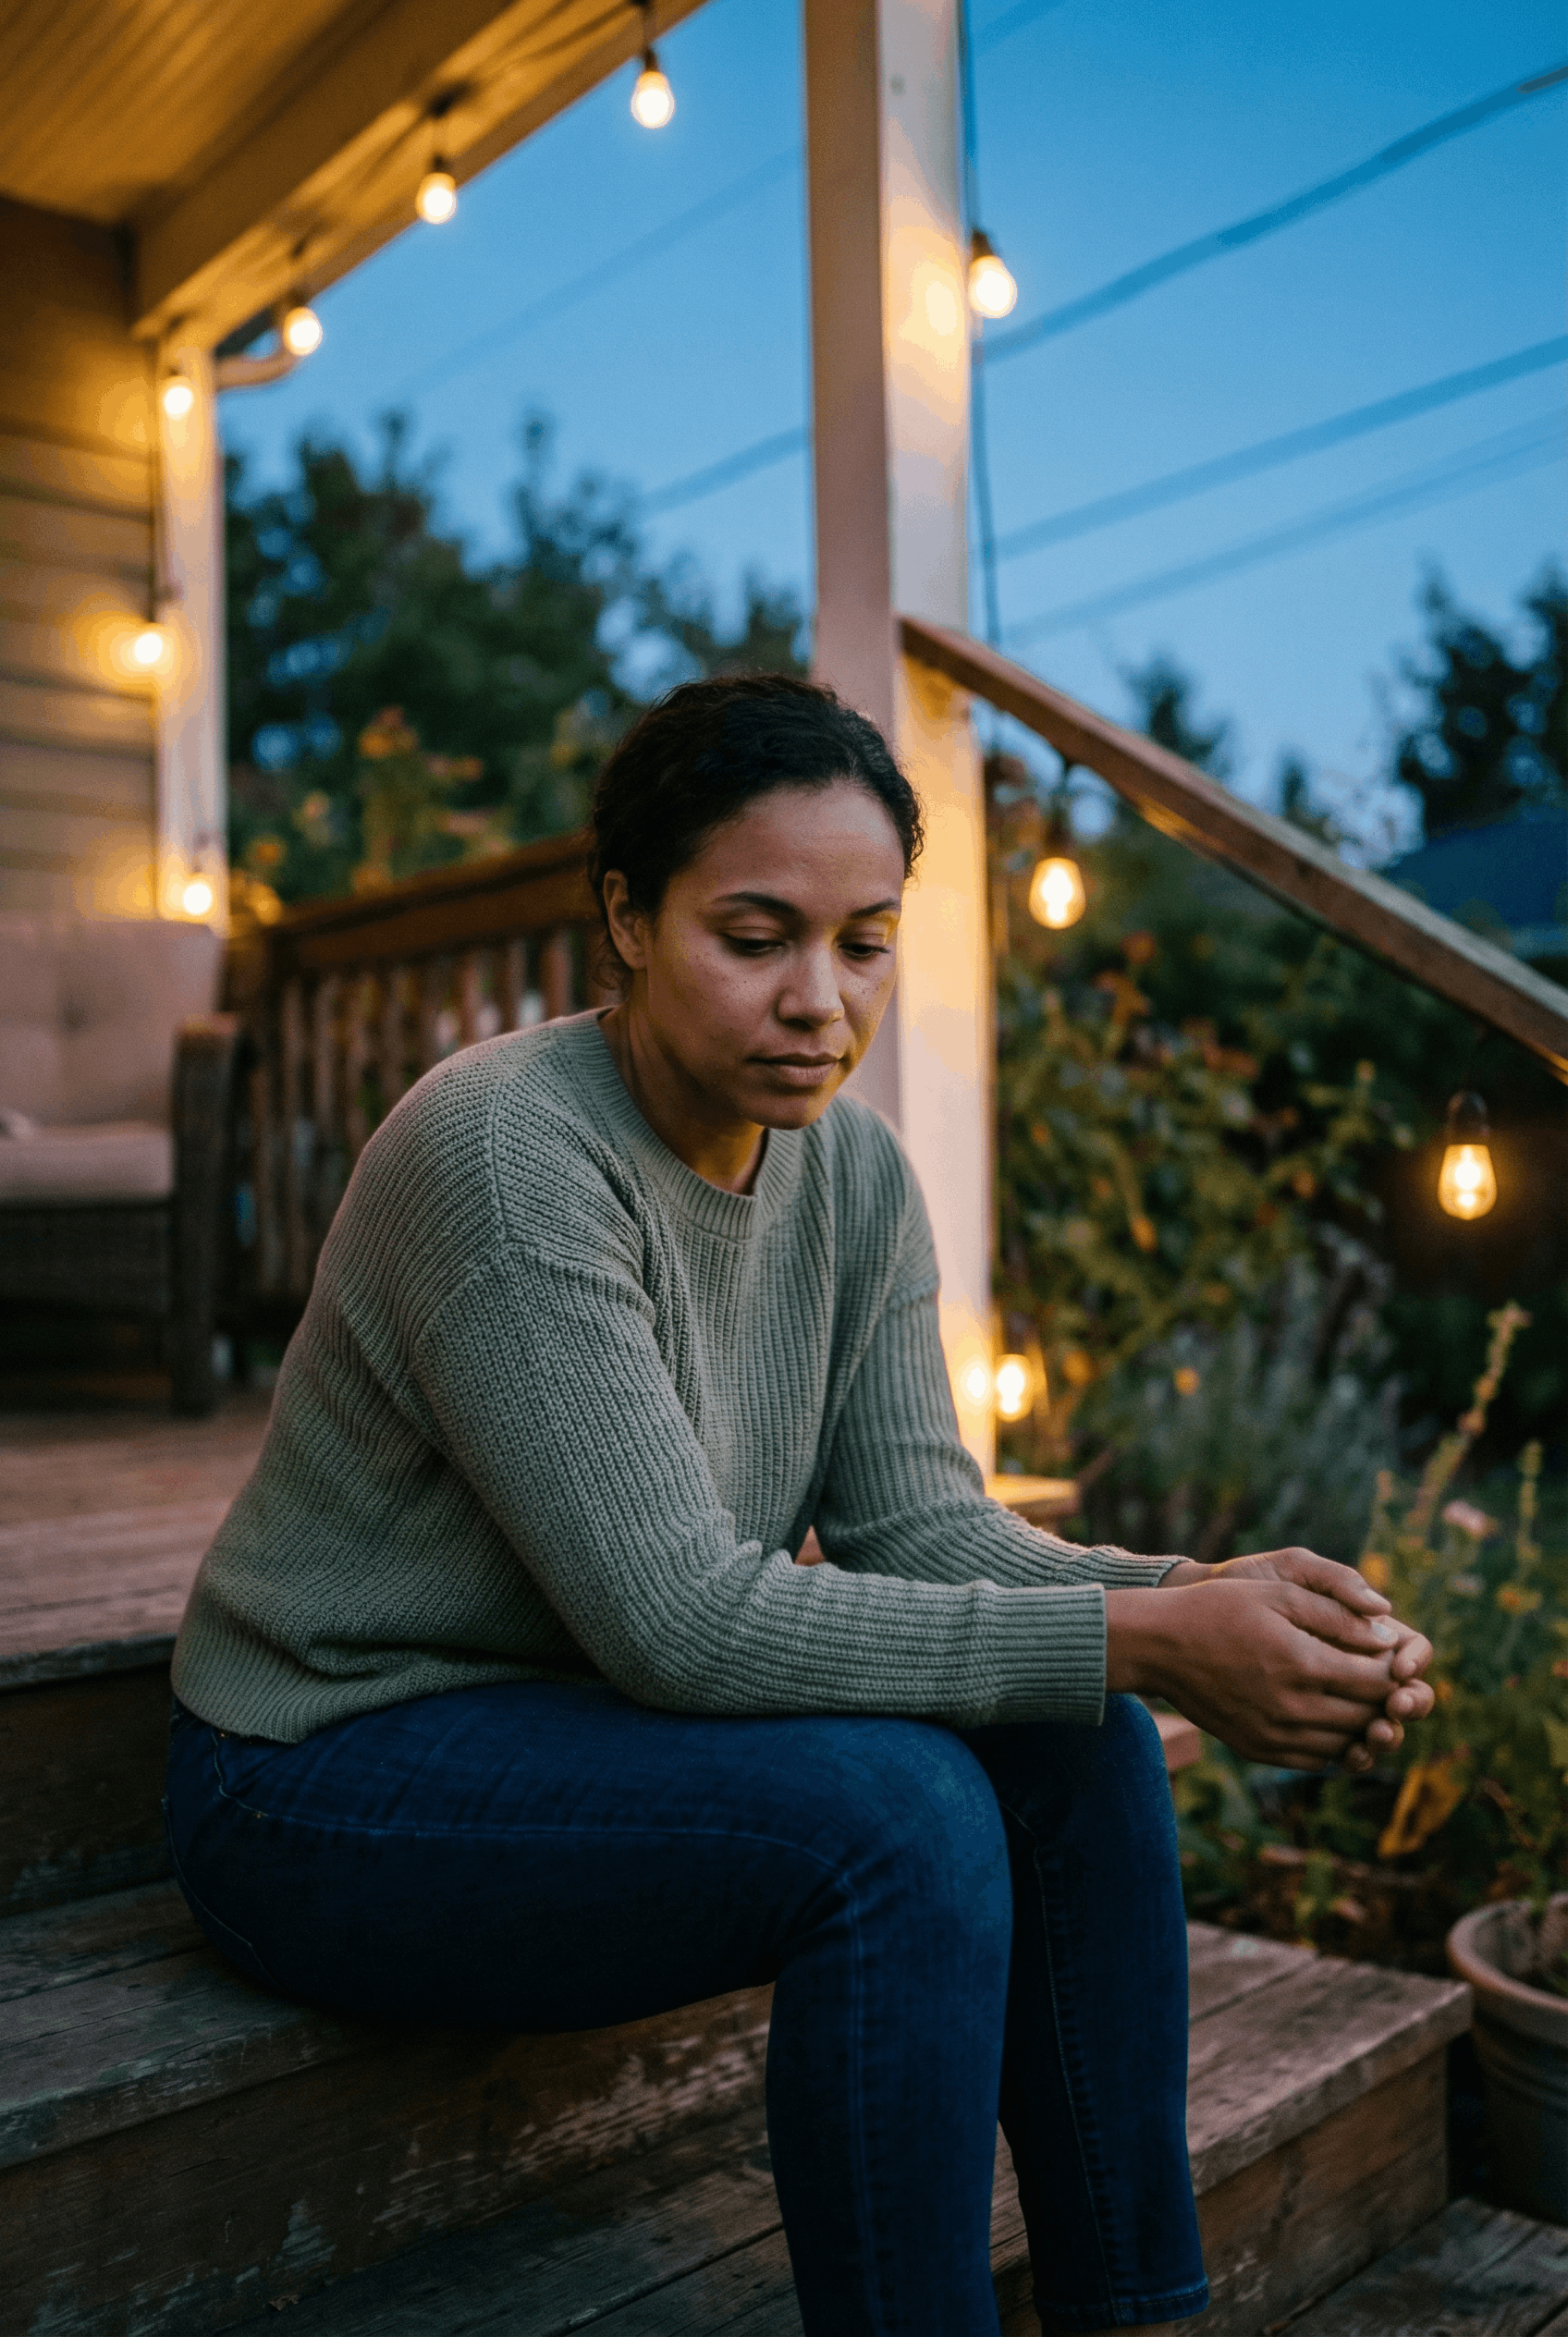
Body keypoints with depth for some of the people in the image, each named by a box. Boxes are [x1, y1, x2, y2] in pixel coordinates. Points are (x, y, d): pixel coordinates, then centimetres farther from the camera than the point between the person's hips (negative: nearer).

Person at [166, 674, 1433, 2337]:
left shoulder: (855, 1175, -2)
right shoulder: (508, 1152, -26)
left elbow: (915, 1525, -5)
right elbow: (680, 1618, -30)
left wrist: (1204, 1599, -23)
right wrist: (1136, 1642, -31)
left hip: (585, 1721, 7)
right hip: (334, 1781, -7)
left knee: (1073, 1741, -10)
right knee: (899, 1812, -28)